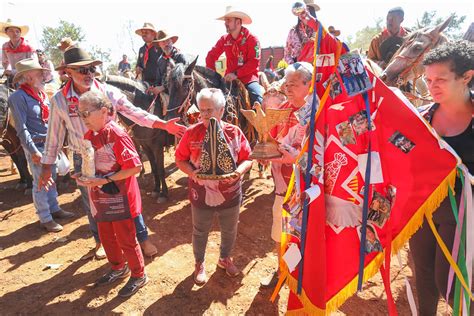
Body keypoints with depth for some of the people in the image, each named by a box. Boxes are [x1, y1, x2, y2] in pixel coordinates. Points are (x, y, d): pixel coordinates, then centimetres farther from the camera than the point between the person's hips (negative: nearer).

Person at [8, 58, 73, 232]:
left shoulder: (41, 93, 9)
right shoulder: (18, 97, -14)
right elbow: (21, 128, -17)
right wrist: (33, 151, -19)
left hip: (49, 143, 7)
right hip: (36, 146, -7)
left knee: (51, 178, 17)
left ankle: (54, 209, 32)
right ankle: (45, 219, 13)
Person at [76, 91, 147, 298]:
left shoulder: (117, 135, -21)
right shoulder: (89, 136, 3)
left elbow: (135, 166, -24)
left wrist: (105, 180, -24)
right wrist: (84, 177, -3)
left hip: (120, 197, -8)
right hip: (101, 197, 8)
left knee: (125, 239, 7)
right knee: (106, 237, 21)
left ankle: (138, 275, 29)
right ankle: (118, 268, 45)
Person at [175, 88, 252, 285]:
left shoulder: (234, 132, -9)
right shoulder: (192, 133, -10)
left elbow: (247, 158, -2)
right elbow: (180, 159, -3)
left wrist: (239, 171, -22)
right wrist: (191, 172, -22)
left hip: (230, 194, 1)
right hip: (201, 195, -1)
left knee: (229, 231, 21)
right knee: (200, 232, 19)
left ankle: (225, 258, 50)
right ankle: (199, 264, 45)